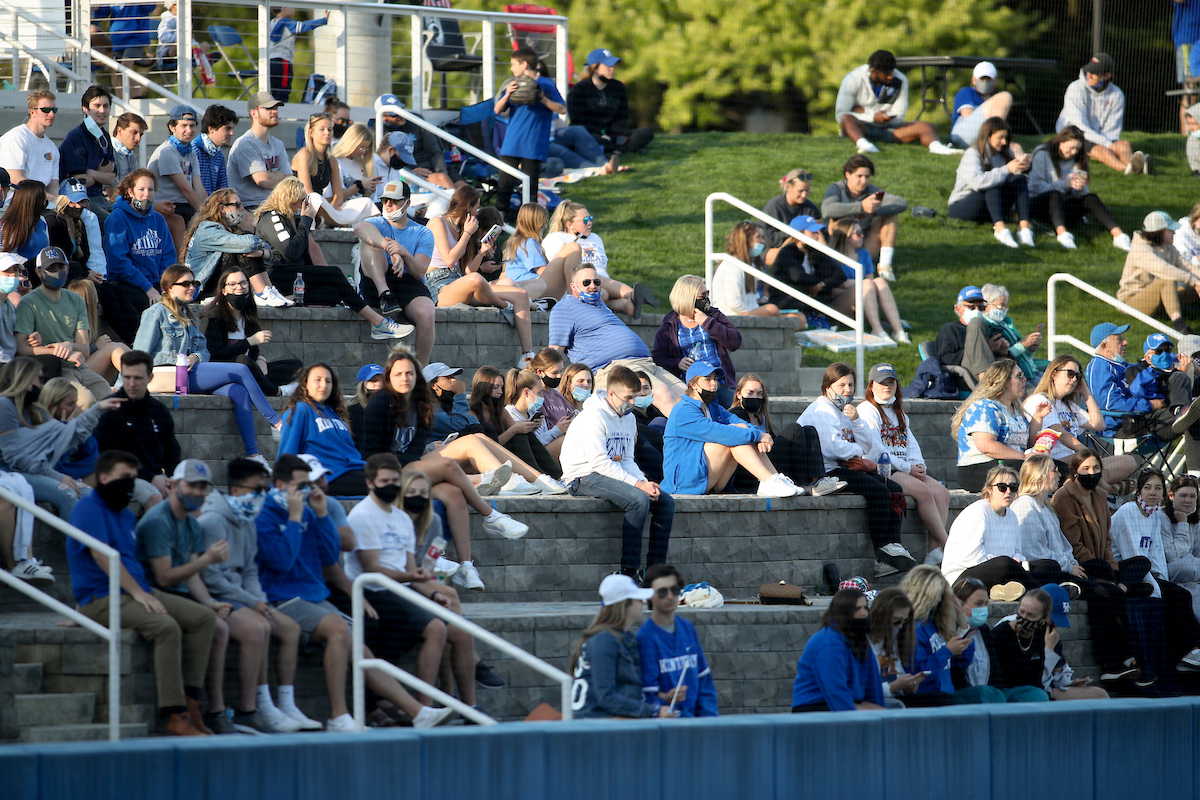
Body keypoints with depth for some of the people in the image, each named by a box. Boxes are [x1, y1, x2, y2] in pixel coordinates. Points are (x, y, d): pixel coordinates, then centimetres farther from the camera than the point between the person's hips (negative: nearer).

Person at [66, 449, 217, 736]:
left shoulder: (126, 515, 23)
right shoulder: (90, 508, -7)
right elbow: (102, 556, -17)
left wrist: (147, 592, 10)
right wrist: (136, 592, -19)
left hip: (137, 592, 10)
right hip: (101, 598, -10)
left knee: (204, 617, -5)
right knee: (166, 626, -32)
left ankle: (189, 701, -11)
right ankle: (175, 716, -34)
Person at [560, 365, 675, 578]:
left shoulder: (629, 419, 13)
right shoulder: (594, 416, -15)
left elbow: (627, 460, 12)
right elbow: (600, 462, -22)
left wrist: (645, 483, -9)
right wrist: (638, 484, -24)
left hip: (612, 474, 9)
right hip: (584, 478, -9)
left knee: (666, 502, -4)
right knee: (638, 500, -30)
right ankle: (628, 572, -30)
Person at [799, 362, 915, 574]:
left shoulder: (844, 410, 21)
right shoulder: (822, 410, -6)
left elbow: (871, 446, 12)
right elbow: (831, 447, -21)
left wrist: (855, 421, -4)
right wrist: (858, 451, -3)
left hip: (848, 469, 10)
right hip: (827, 473, -10)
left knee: (894, 489, -5)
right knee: (878, 490, -24)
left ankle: (893, 546, -14)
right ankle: (881, 554, -22)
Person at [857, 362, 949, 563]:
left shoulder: (899, 415, 26)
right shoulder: (867, 411, -2)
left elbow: (912, 445, 20)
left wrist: (918, 466, -3)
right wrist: (907, 469, -12)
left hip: (906, 471, 8)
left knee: (941, 492, -15)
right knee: (923, 491, -28)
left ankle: (935, 551, -26)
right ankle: (948, 545, -26)